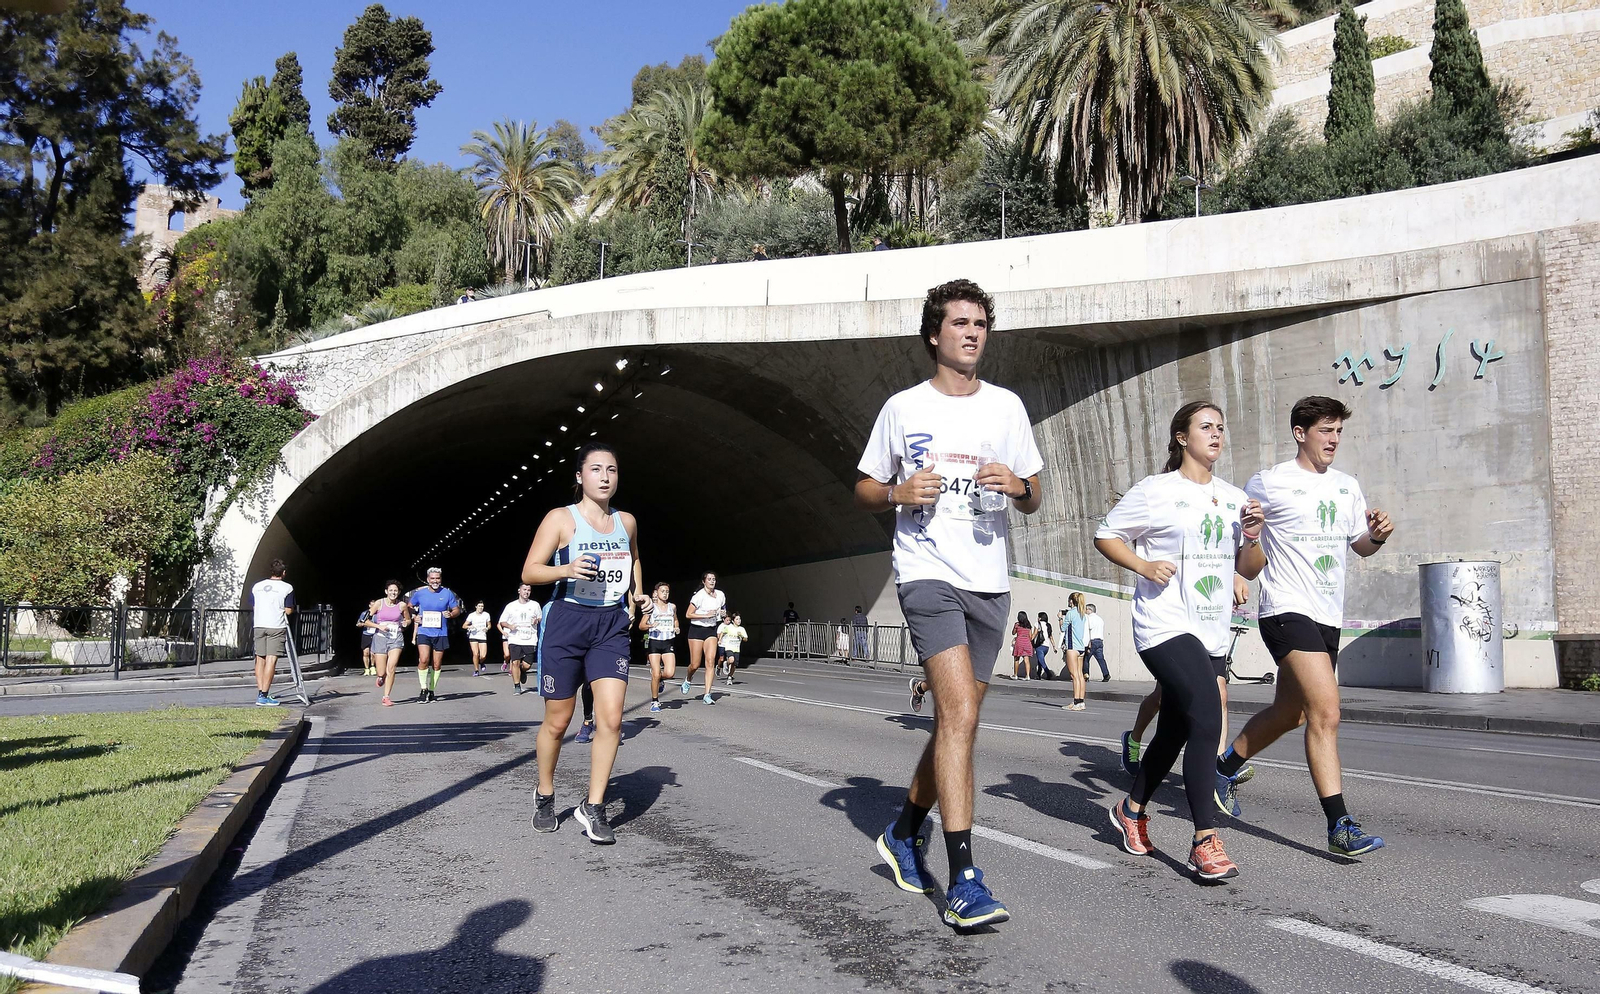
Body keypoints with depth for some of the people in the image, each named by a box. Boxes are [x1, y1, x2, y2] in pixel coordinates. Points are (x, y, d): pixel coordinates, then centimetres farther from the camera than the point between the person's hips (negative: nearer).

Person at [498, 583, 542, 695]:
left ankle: (522, 672, 33)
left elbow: (541, 619, 19)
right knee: (515, 662, -12)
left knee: (526, 665, -3)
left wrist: (537, 620, -5)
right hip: (514, 640, -1)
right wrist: (509, 626, -9)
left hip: (530, 640, 1)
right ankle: (517, 686, 2)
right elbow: (501, 622, 12)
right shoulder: (511, 606, 7)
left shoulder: (535, 605, 8)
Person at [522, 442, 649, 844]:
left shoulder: (626, 521, 9)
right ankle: (545, 796, 30)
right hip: (567, 621, -3)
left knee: (611, 718, -11)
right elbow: (529, 571, -7)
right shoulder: (561, 519, -4)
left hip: (611, 626, 3)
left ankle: (593, 807, -1)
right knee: (557, 720, 7)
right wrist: (567, 569, -25)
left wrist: (637, 591, 11)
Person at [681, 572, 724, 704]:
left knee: (710, 661, -11)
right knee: (695, 664, -1)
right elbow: (688, 615, -12)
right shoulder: (699, 596, -12)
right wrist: (706, 615, -20)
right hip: (697, 630, -4)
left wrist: (723, 613, -1)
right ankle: (687, 679, 34)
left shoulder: (720, 595, 5)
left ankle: (707, 695, -11)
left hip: (711, 630, 4)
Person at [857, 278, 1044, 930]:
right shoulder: (903, 408, 3)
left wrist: (1018, 486, -9)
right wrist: (897, 493, -11)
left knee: (956, 721, 11)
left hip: (990, 582, 5)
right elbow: (864, 492, 10)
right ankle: (964, 883, -16)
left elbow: (1033, 502, 14)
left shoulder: (1006, 406, 11)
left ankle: (904, 834, 33)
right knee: (959, 714, -19)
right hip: (927, 574, -4)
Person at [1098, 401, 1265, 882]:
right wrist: (1143, 566, -13)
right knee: (1207, 717, -22)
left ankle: (1132, 810, 36)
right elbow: (1106, 535, 2)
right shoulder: (1155, 491, -2)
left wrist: (1252, 539, -3)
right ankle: (1205, 841, -16)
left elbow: (1249, 570, 17)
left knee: (1175, 730, 14)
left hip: (1213, 632, 7)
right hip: (1165, 626, -7)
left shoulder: (1234, 498, 15)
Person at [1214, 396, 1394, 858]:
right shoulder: (1268, 483, -5)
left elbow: (1360, 546, 19)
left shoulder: (1347, 486, 14)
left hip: (1329, 616, 8)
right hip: (1288, 610, -7)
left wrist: (1377, 535, -3)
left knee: (1288, 713, 17)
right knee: (1326, 711, -19)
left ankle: (1225, 768, 39)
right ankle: (1339, 825, -15)